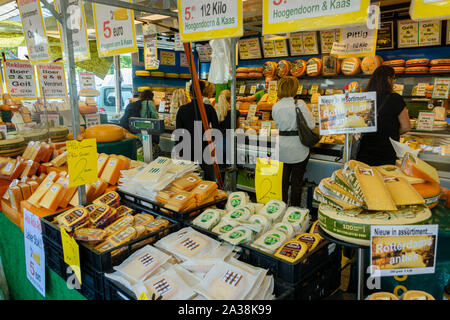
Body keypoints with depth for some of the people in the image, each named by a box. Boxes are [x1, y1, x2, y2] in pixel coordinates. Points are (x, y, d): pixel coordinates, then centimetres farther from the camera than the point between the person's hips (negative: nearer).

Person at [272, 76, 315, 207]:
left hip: (282, 149, 4)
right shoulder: (299, 104, -13)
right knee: (297, 181, 9)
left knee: (283, 180, 14)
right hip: (298, 148, -3)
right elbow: (311, 125, -12)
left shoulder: (276, 106, 1)